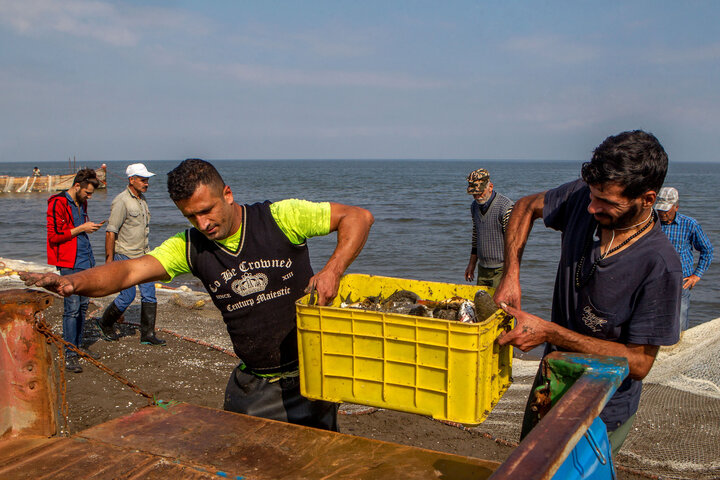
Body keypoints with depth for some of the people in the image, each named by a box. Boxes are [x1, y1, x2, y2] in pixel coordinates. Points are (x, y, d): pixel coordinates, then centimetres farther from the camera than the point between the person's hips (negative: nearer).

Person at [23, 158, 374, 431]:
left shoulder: (280, 218, -14)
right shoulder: (189, 246, -4)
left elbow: (358, 217, -12)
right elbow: (128, 271, -15)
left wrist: (332, 271, -25)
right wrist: (72, 282, -34)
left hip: (310, 372, -3)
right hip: (252, 384, 4)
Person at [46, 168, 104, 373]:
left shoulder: (81, 203, 16)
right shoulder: (58, 204, -11)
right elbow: (53, 236, -16)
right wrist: (80, 229, -15)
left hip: (85, 259, 9)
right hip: (69, 263, -9)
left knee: (83, 305, 13)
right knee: (72, 307, -9)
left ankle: (77, 346, 25)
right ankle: (70, 355, -4)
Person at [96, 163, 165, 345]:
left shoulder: (142, 199, 11)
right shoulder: (121, 201, -14)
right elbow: (111, 231, -16)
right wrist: (109, 259, -18)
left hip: (143, 255, 7)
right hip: (125, 256, -7)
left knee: (149, 293, 3)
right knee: (128, 296, -3)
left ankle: (147, 334, 9)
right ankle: (105, 323, 22)